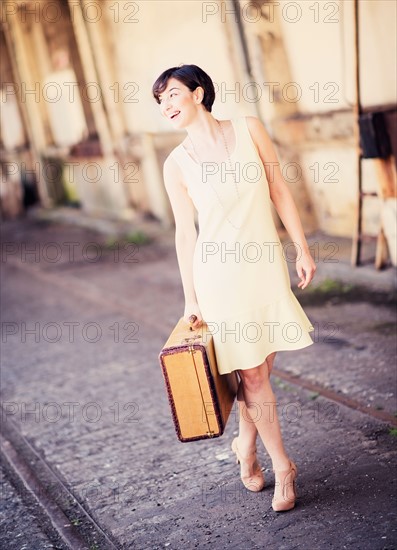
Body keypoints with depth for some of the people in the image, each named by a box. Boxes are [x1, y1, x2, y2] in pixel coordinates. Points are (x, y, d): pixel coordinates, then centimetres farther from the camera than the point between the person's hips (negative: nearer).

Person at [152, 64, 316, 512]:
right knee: (251, 374, 1)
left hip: (265, 266, 2)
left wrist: (303, 250, 4)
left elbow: (279, 191, 5)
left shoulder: (248, 129, 0)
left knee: (260, 369, 9)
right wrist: (190, 299, 1)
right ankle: (282, 465, 16)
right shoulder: (176, 164, -3)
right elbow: (185, 232, 0)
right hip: (219, 272, -2)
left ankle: (246, 446, 33)